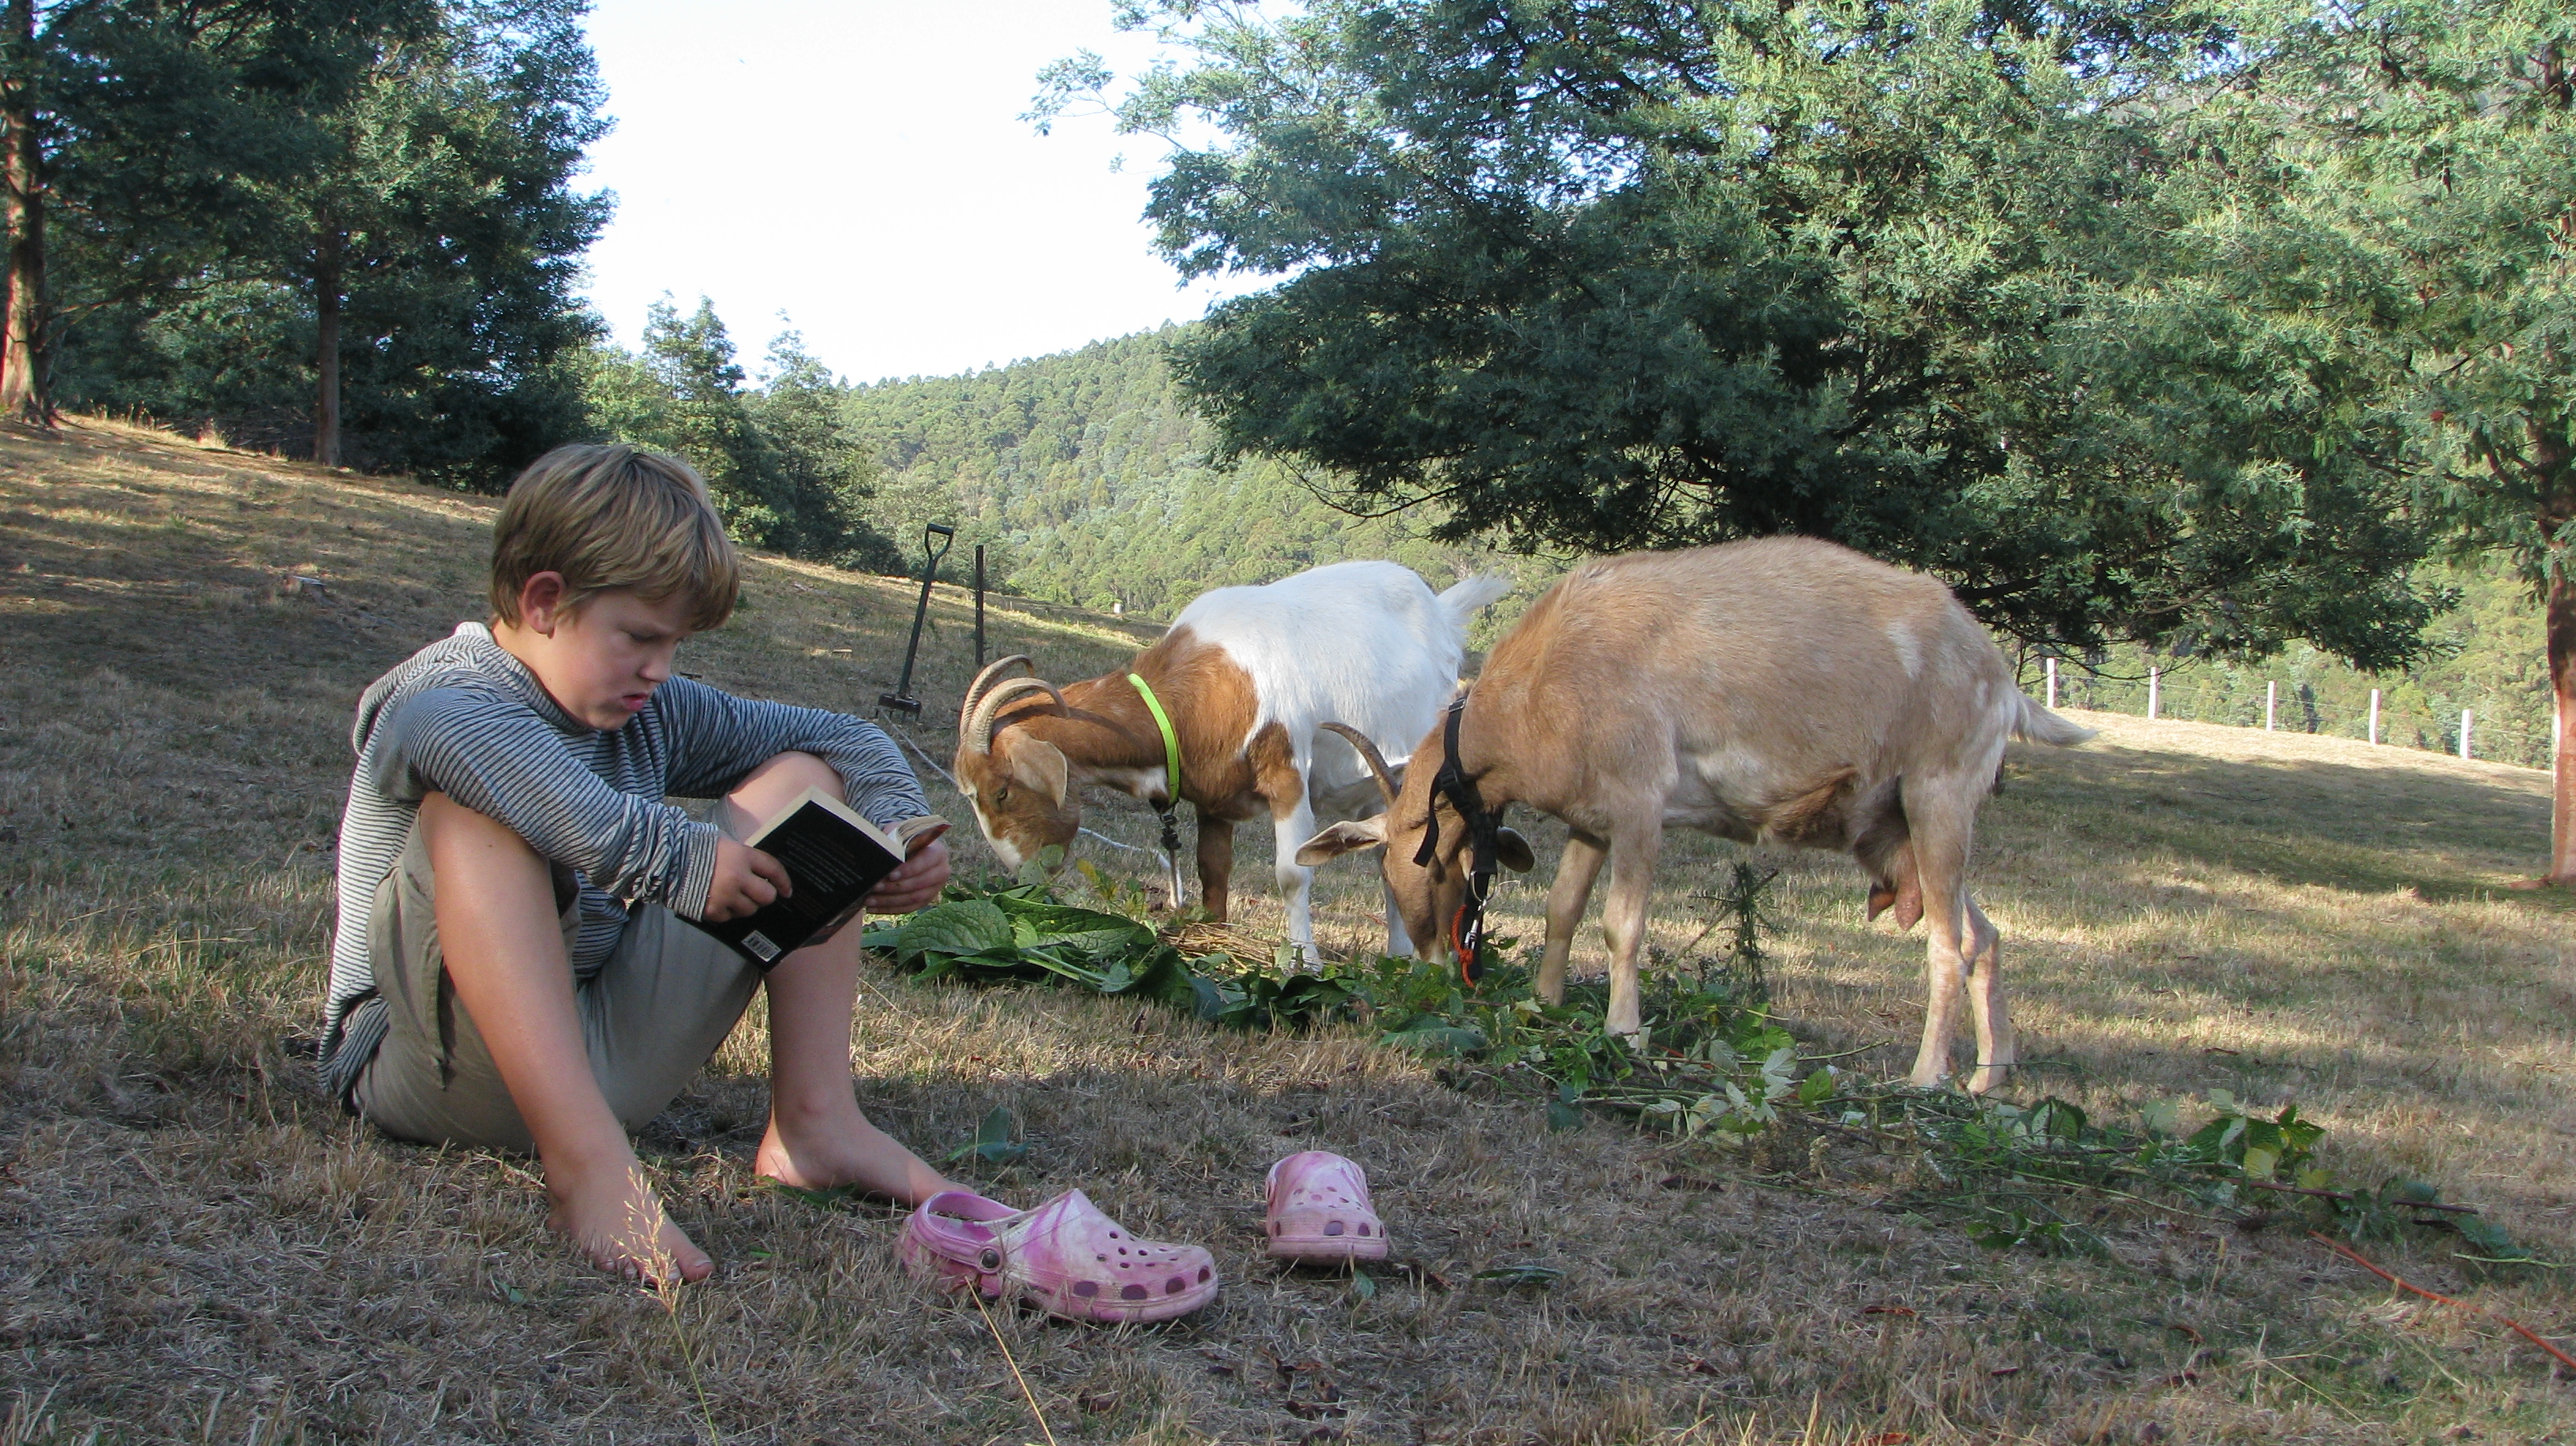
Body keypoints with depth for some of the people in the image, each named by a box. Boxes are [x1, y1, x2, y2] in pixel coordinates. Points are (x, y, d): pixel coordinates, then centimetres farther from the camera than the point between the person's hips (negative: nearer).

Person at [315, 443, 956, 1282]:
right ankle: (585, 1162, -43)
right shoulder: (439, 692, -11)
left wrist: (900, 837, -4)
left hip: (618, 1059, 7)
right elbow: (452, 732, -39)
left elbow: (845, 741, 18)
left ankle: (811, 1119, -9)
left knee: (802, 779, 5)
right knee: (472, 811, -33)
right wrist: (677, 858, -38)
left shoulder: (653, 715, 10)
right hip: (458, 1072, -7)